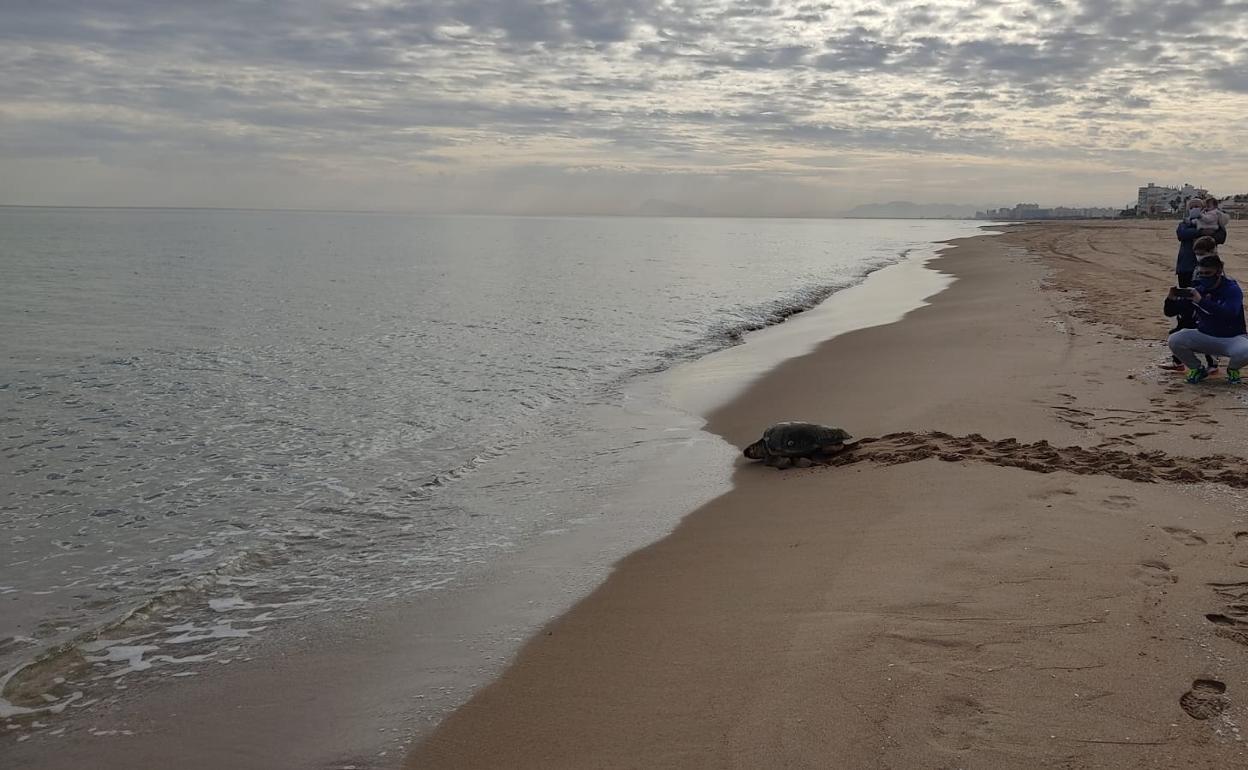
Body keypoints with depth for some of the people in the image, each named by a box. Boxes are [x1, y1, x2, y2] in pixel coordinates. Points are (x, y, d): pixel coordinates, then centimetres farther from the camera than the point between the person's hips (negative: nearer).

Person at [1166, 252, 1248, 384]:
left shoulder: (1232, 289, -14)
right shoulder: (1197, 289, -2)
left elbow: (1229, 313, -35)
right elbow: (1170, 312, -1)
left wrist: (1201, 301, -42)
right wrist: (1171, 299, -25)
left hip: (1231, 338, -3)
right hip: (1205, 336, 3)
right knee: (1174, 341, -22)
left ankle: (1232, 369, 3)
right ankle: (1197, 369, 5)